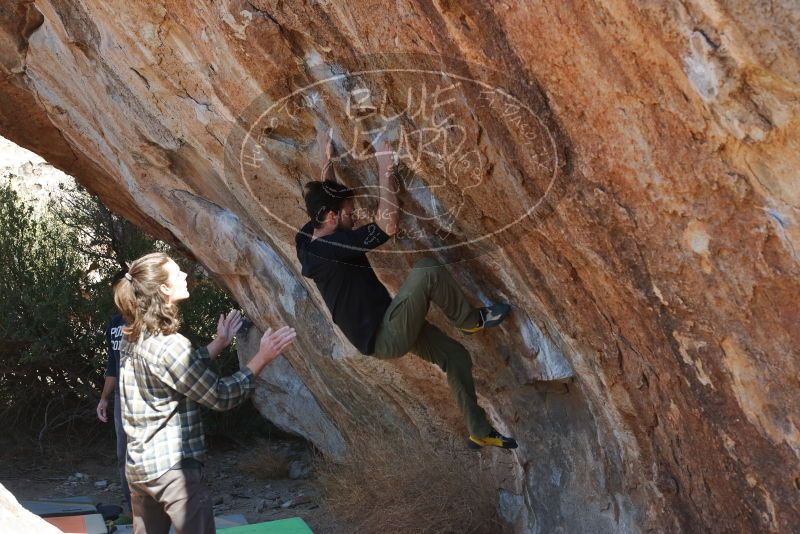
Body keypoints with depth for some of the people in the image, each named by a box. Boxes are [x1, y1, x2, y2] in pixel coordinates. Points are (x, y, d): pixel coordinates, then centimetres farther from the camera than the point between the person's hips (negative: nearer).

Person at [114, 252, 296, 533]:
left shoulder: (133, 338, 5)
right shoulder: (168, 345, -22)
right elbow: (221, 396, -17)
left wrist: (218, 344, 20)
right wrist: (262, 357, -15)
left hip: (139, 465, 9)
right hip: (172, 468, -9)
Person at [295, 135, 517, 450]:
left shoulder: (309, 237, 2)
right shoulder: (330, 248, -26)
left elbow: (322, 198, 23)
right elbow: (387, 227, -30)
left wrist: (328, 160, 20)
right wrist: (385, 170, -25)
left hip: (383, 326, 10)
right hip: (383, 337, -10)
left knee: (456, 356, 14)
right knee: (427, 271, -25)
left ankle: (479, 432, 26)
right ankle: (472, 321, 0)